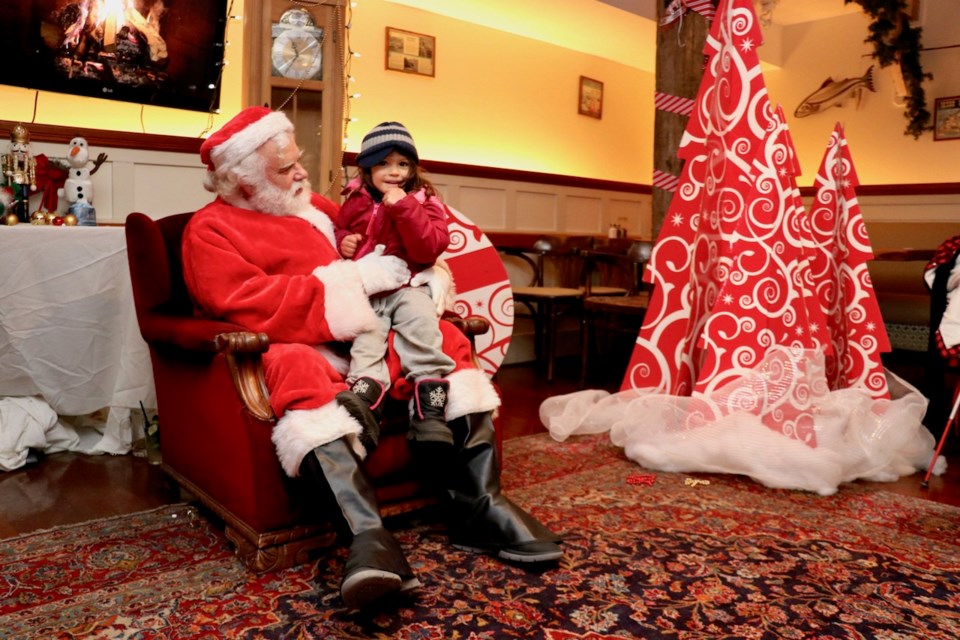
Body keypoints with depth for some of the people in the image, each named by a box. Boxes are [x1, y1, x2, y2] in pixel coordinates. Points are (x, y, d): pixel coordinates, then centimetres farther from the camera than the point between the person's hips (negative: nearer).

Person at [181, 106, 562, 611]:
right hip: (296, 345, -6)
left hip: (361, 337, 6)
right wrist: (354, 278, -18)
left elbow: (374, 251, 24)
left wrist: (426, 279, -1)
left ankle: (477, 505, -19)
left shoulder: (315, 208, 22)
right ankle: (367, 536, -47)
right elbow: (248, 305, -16)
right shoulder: (211, 230, 1)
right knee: (297, 371, -39)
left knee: (445, 339, -13)